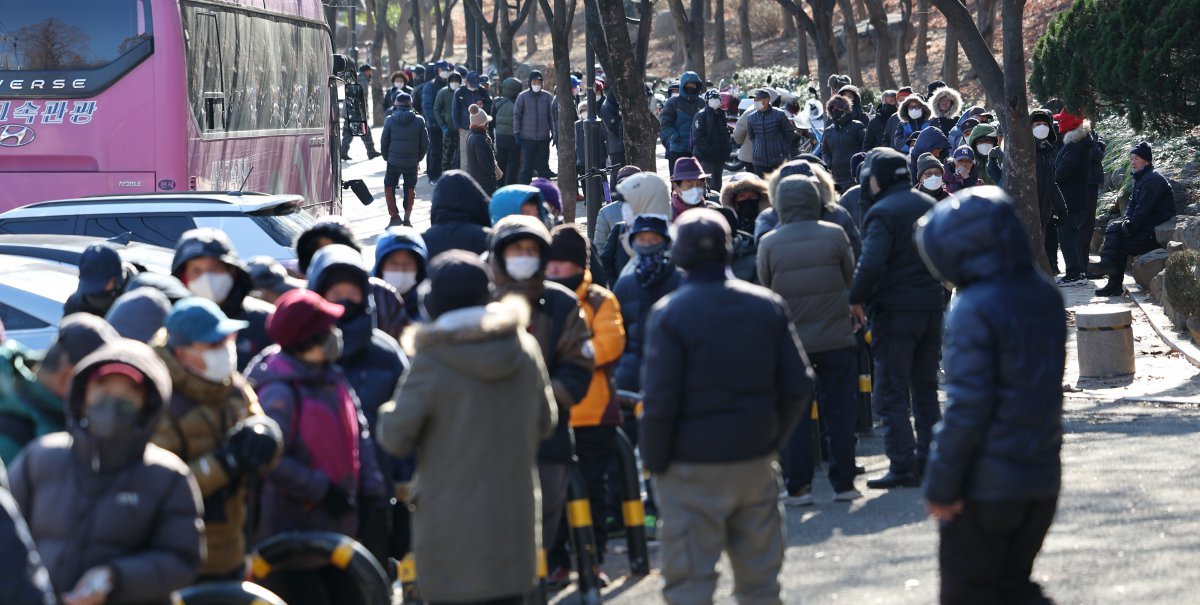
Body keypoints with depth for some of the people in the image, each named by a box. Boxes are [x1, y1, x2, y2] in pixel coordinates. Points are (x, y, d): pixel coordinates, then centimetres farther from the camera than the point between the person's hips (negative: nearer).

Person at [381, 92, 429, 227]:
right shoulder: (419, 121, -5)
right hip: (412, 162, 1)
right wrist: (418, 158, 11)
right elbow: (425, 143, -1)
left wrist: (386, 157, 13)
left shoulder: (390, 120, -6)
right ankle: (407, 217, 13)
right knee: (410, 188, 15)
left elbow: (383, 142, 0)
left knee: (389, 187, 15)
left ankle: (394, 215, 9)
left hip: (394, 161, -1)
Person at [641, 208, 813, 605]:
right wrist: (772, 439, 15)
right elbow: (798, 388, 3)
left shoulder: (670, 313, -11)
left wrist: (654, 461, -2)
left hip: (693, 470, -4)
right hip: (757, 464, 4)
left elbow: (660, 403, -14)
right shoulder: (766, 305, 2)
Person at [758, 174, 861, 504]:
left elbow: (765, 290, 2)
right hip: (837, 338, 0)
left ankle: (799, 486, 6)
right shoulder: (834, 234, -6)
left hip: (791, 340, 0)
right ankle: (843, 483, 9)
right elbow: (850, 278, 4)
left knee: (795, 415, 7)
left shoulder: (769, 243, -7)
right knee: (840, 411, 8)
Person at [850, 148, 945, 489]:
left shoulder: (883, 212, -14)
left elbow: (872, 263, -24)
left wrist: (857, 298, -12)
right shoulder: (929, 206, 11)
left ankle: (903, 467, -7)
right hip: (931, 306, 7)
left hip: (895, 309, -7)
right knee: (925, 388, 16)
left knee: (891, 393, -3)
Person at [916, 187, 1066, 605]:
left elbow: (966, 407, -20)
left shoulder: (975, 309, -18)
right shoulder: (1046, 297, 6)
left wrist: (940, 486, -15)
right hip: (1042, 479, 7)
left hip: (983, 486, -7)